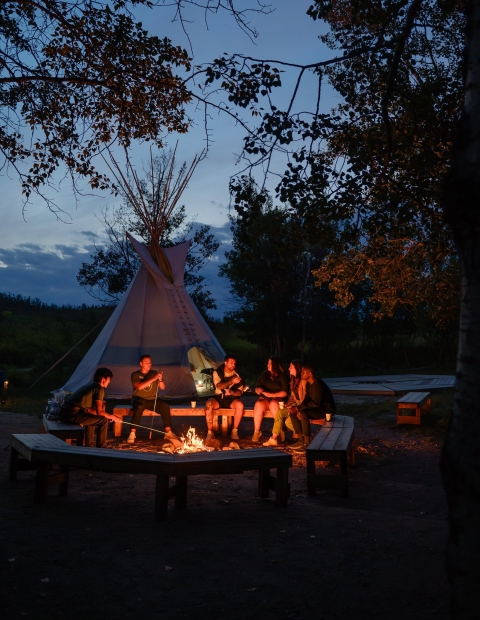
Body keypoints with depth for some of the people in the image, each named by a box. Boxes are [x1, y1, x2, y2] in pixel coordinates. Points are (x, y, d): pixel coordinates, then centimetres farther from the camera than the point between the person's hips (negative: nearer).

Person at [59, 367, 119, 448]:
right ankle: (101, 448, 7)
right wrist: (112, 417, 10)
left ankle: (88, 446, 33)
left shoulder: (89, 385, 24)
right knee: (103, 420, -1)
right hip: (72, 415, -9)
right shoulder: (99, 388, -2)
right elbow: (99, 411, -7)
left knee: (92, 418, 31)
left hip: (63, 413, 10)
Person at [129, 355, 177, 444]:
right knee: (139, 407, -37)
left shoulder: (154, 373, 9)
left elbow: (162, 387, 5)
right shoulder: (135, 374, -2)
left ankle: (168, 432, -16)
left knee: (165, 407, -22)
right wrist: (153, 379, -27)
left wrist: (160, 379, -17)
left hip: (152, 400, 3)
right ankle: (132, 433, -32)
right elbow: (139, 386, -21)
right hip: (139, 399, -3)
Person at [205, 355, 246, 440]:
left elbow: (240, 392, 0)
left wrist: (231, 392, -22)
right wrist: (231, 381, -34)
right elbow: (219, 386, -19)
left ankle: (234, 431, -20)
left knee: (240, 405, -33)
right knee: (209, 404, -32)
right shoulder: (217, 372, -1)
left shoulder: (236, 375, 1)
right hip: (219, 398, 0)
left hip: (231, 399, 1)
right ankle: (210, 432, -24)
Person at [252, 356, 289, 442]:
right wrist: (259, 390, -6)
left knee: (273, 404, -38)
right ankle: (256, 432, -25)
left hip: (278, 399, -3)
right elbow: (257, 388, 18)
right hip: (264, 399, 3)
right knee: (259, 405, -32)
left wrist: (271, 394, -16)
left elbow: (284, 393, -6)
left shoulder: (282, 376, 2)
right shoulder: (264, 374, 14)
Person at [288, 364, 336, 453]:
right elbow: (307, 399, 12)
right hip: (317, 408, 10)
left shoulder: (318, 384, -23)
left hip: (327, 410, -10)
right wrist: (299, 409, -7)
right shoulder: (309, 384, 7)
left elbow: (316, 403, -28)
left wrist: (299, 408, -25)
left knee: (303, 414, -33)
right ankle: (301, 440, 1)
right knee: (293, 413, 0)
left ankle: (307, 444, -25)